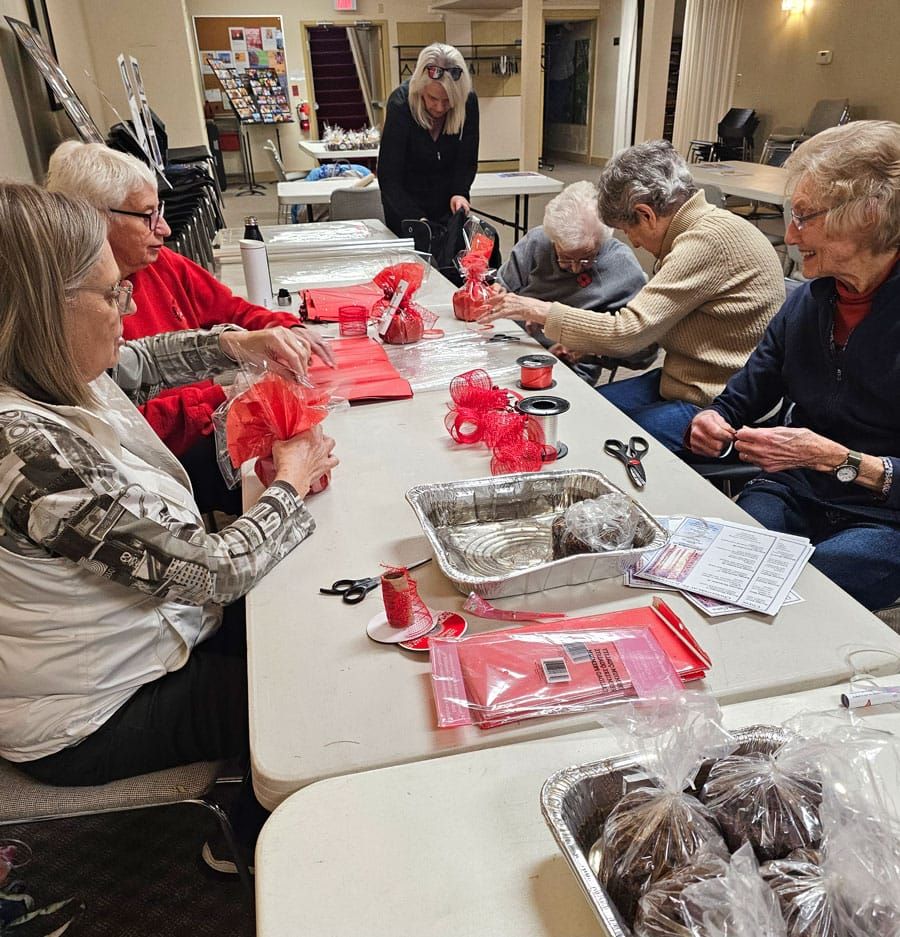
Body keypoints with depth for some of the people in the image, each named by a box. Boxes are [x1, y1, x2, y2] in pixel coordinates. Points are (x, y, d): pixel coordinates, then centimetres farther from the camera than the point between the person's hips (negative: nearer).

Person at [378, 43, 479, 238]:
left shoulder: (468, 101, -14)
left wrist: (460, 193, -28)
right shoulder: (400, 103, -23)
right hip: (406, 206, -3)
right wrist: (418, 220, -37)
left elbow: (467, 161, -6)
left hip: (449, 206, 3)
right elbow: (388, 177, -25)